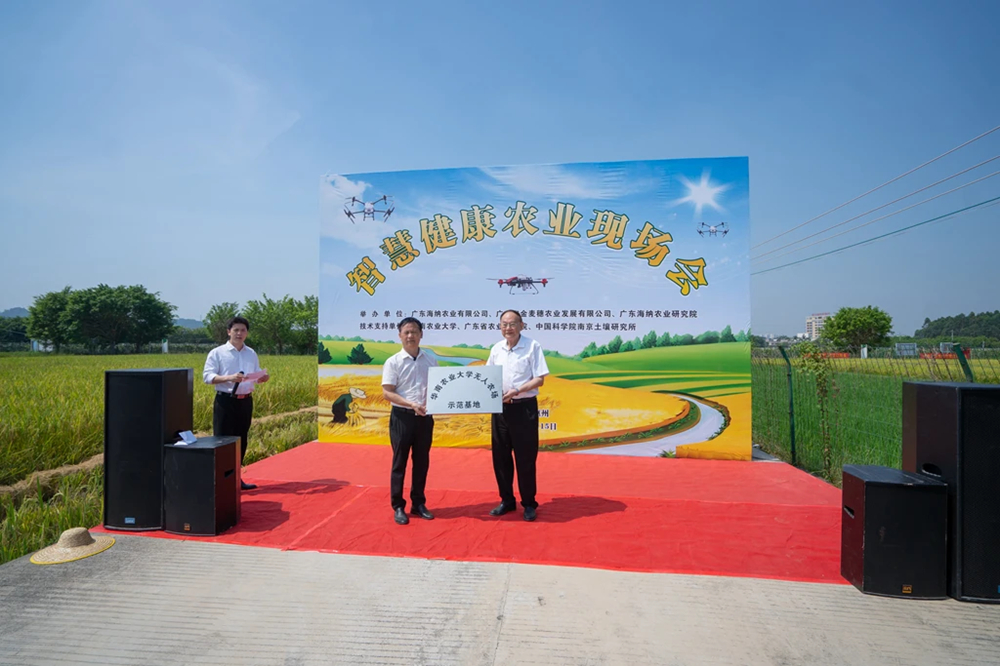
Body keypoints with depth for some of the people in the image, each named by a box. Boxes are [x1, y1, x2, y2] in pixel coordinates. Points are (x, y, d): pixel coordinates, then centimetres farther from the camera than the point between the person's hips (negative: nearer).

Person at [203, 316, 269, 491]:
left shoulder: (251, 354, 11)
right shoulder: (217, 353, -4)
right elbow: (207, 376, -11)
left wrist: (264, 378, -10)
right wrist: (228, 378, -26)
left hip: (246, 401, 5)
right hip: (225, 401, -5)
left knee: (241, 440, 12)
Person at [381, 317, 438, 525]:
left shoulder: (431, 361, 5)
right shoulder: (393, 362, -5)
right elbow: (387, 393, -10)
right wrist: (411, 404, -21)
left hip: (425, 417, 4)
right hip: (402, 416, -3)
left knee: (422, 462, 12)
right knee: (400, 462, 5)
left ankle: (418, 504, 26)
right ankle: (398, 507, 18)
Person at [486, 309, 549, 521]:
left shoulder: (533, 346, -8)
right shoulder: (496, 349, 7)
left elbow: (539, 379, -11)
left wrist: (517, 391, -22)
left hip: (525, 407, -5)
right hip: (500, 408, 5)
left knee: (525, 458, 3)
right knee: (500, 456, 11)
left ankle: (529, 504, 20)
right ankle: (507, 500, 27)